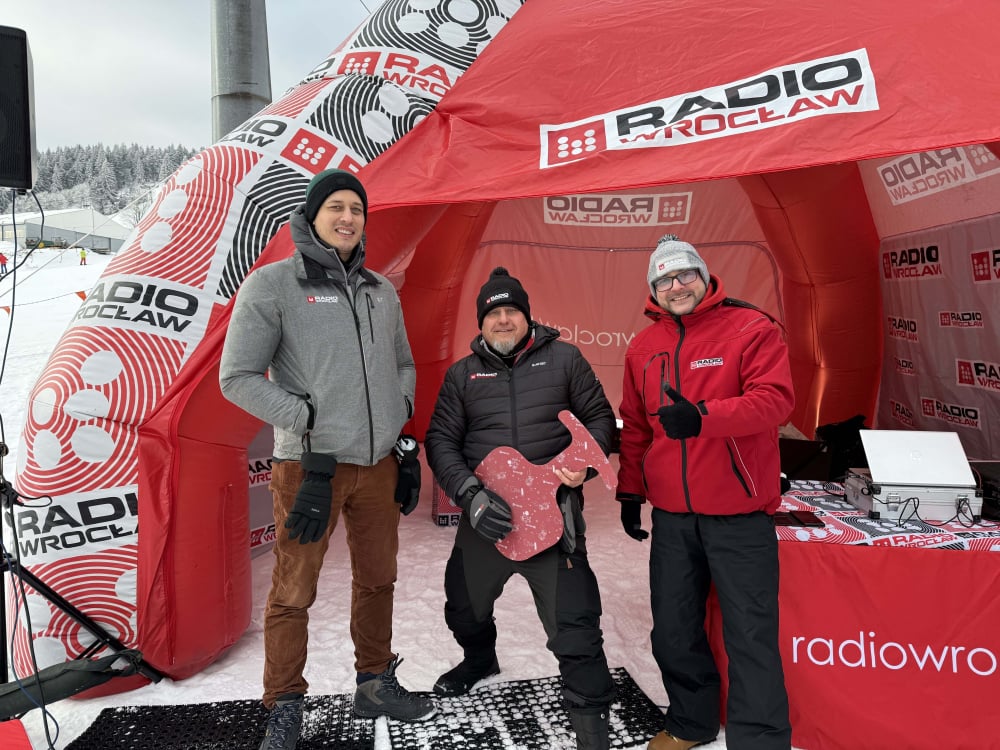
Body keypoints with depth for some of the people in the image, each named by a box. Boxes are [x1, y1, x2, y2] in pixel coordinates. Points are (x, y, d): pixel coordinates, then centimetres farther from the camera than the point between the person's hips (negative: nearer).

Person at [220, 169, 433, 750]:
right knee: (294, 593, 4)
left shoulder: (381, 291, 12)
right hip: (309, 463, -5)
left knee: (378, 580, 17)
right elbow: (238, 377, -7)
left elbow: (403, 364, 23)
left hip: (379, 462, 6)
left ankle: (377, 684, 36)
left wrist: (400, 410, 6)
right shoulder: (274, 284, -5)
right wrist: (306, 418, -14)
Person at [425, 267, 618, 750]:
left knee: (575, 630, -7)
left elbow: (600, 416, 6)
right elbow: (441, 441, 2)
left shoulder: (563, 359, 3)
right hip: (485, 517, 3)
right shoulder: (462, 374, 7)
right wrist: (470, 496, -12)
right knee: (465, 609, 23)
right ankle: (479, 660, 56)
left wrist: (582, 460, -14)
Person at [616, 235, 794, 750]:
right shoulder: (643, 346, 9)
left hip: (739, 517, -4)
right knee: (674, 631, 14)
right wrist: (630, 490, 15)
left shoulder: (751, 329, -5)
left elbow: (774, 398, -18)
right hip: (671, 515, 5)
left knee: (750, 633, 1)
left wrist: (702, 417, -31)